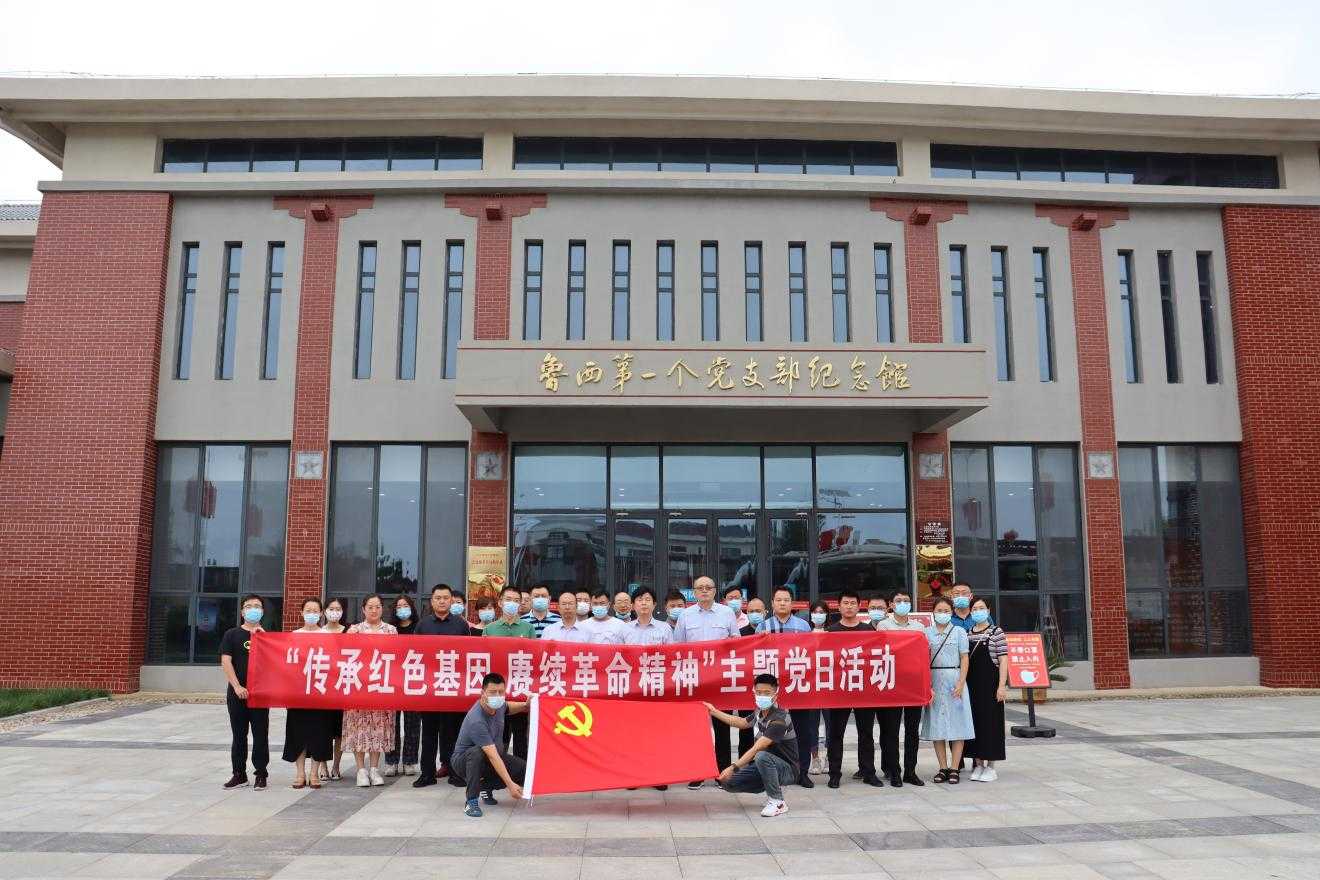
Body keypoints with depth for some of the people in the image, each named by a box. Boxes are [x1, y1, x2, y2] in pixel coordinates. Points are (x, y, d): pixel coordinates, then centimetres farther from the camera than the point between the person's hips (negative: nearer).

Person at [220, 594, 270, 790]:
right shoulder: (232, 635, 4)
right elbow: (226, 662, -3)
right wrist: (237, 687, -12)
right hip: (237, 692, 0)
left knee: (261, 735, 1)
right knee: (238, 735, 7)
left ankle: (260, 774, 8)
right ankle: (239, 774, 17)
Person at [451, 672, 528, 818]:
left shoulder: (498, 705, -11)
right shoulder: (476, 721, -34)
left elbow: (508, 707, 18)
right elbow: (493, 757, -38)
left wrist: (525, 705, -2)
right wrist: (510, 785, -41)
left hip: (494, 754, 7)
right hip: (464, 761, -7)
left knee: (524, 770, -13)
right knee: (477, 752, -41)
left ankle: (487, 786, 10)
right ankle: (471, 801, -25)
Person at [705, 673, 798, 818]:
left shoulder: (779, 719, -24)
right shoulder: (759, 713, 1)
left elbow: (756, 749, -32)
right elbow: (741, 722, 23)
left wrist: (733, 768, -36)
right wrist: (714, 712, 26)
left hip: (787, 770, -8)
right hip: (765, 766, 8)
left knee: (762, 756, -38)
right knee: (727, 782, -6)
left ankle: (778, 802, -18)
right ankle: (774, 788, 10)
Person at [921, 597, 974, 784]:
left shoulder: (959, 632, 4)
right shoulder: (926, 632, 8)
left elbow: (964, 659, 0)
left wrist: (961, 683, -9)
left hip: (954, 679, -2)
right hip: (933, 681, 2)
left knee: (957, 723, -2)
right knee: (936, 724, 3)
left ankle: (954, 768, 4)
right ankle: (943, 767, 11)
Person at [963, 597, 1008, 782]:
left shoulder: (996, 632, -2)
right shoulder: (966, 633, 10)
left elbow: (1002, 660, -6)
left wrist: (1002, 685, -13)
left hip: (989, 683, -4)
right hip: (971, 684, 4)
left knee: (990, 721, -1)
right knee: (974, 721, 6)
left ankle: (990, 766, 8)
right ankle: (978, 764, 15)